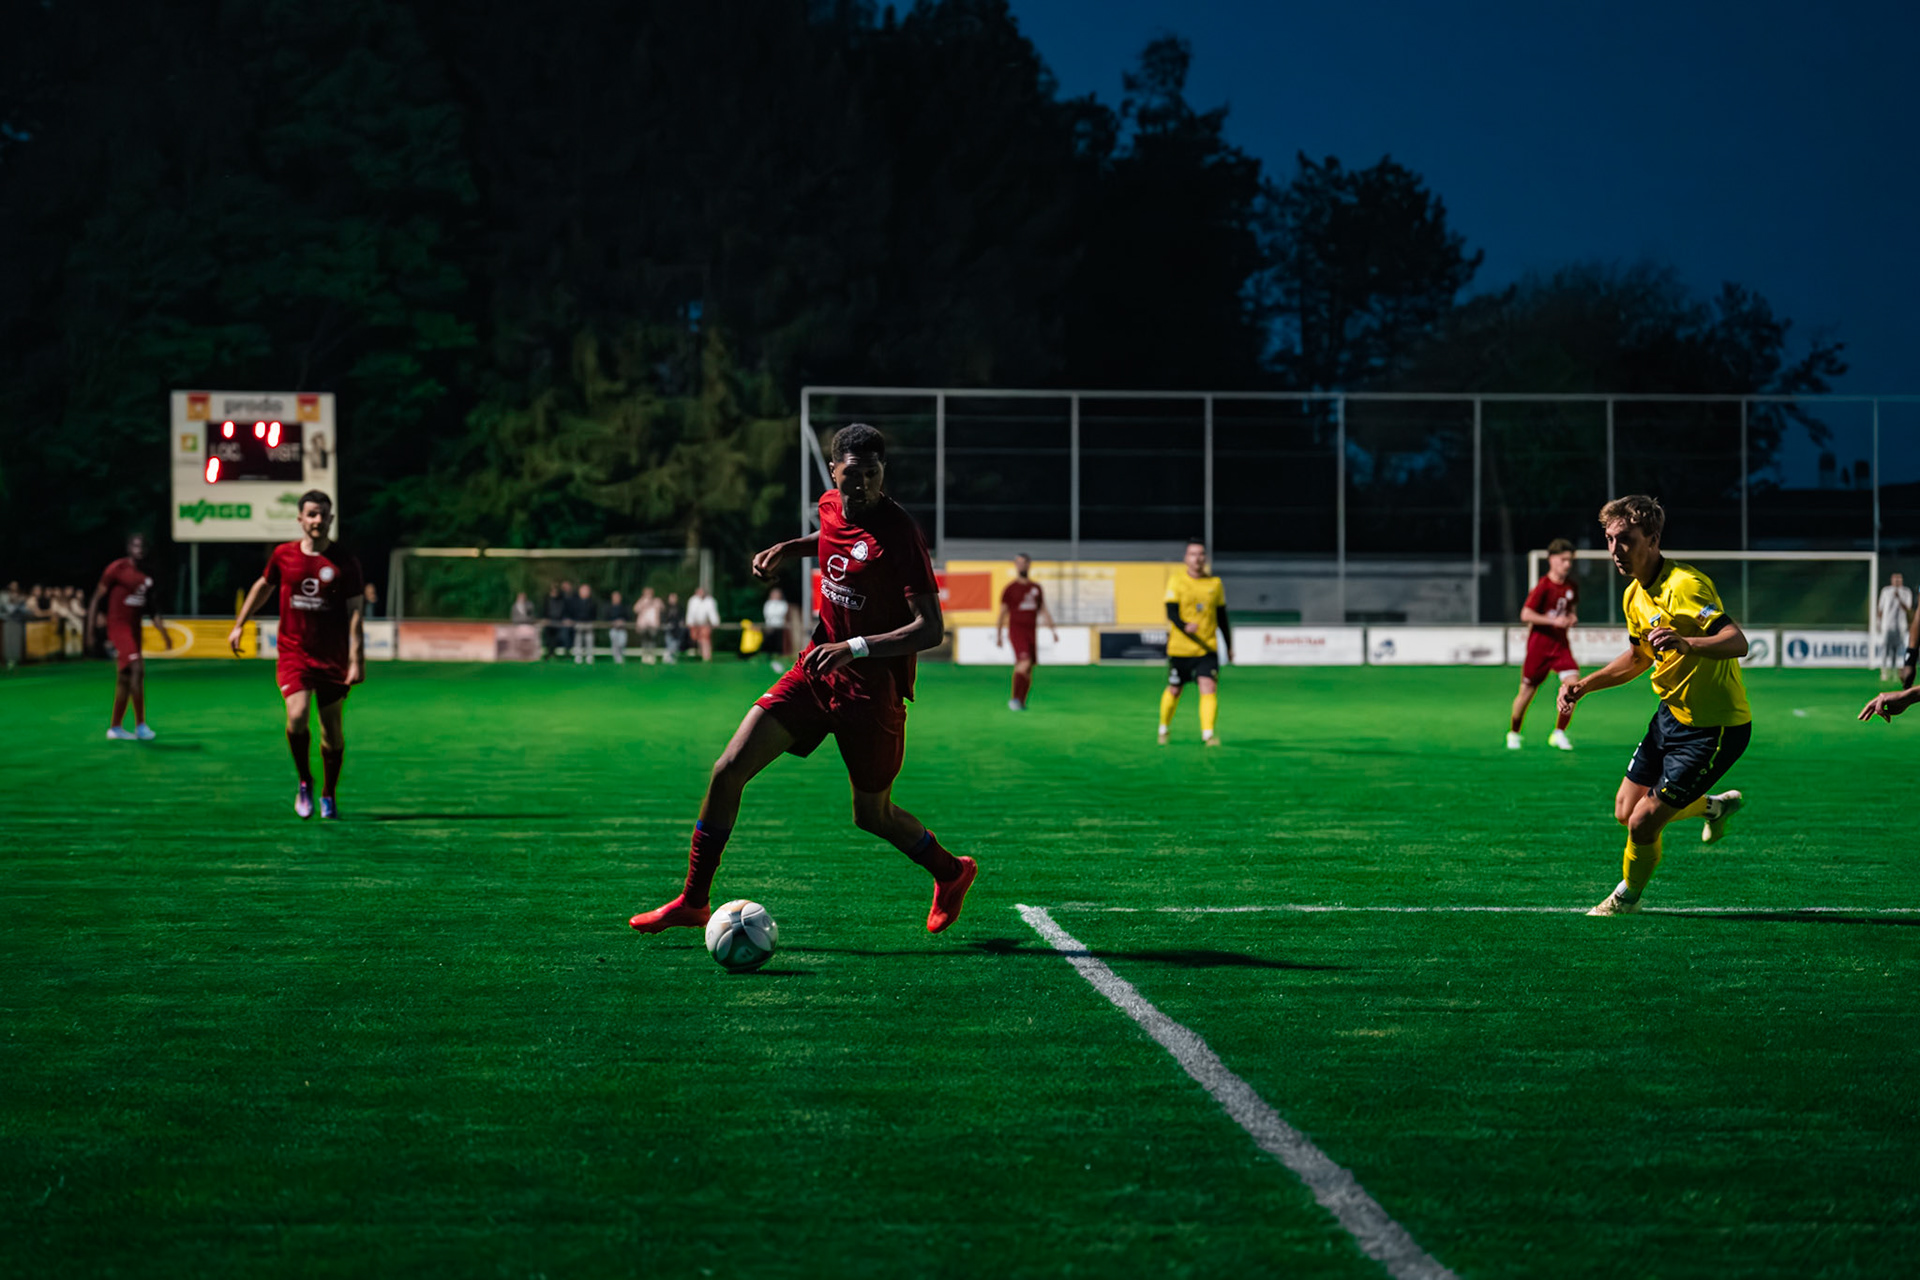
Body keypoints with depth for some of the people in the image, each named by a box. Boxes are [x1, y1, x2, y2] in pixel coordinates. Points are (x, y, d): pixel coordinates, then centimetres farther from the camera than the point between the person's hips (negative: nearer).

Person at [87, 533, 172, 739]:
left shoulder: (147, 575, 11)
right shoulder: (117, 568, -9)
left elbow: (150, 607, 21)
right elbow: (97, 597, -7)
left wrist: (163, 632, 14)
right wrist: (90, 628, -11)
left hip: (134, 629, 8)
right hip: (118, 627, -8)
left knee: (125, 679, 10)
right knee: (137, 668, -21)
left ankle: (115, 728, 18)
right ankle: (140, 725, -19)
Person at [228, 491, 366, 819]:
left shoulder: (344, 561, -5)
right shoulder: (283, 555, 1)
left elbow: (354, 613, -6)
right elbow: (263, 585, 20)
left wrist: (356, 661, -13)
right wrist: (239, 625, 23)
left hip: (332, 659, 0)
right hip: (293, 654, 0)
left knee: (332, 730, 6)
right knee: (297, 717, -20)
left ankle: (328, 795, 26)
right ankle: (305, 782, 3)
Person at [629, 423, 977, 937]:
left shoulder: (899, 533, -21)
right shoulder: (831, 506, 0)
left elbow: (931, 628, -24)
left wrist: (856, 648, -33)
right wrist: (787, 549, 11)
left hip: (873, 688, -6)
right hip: (817, 669, 6)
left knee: (872, 816, 9)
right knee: (729, 769, -5)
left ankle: (951, 874, 39)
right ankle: (693, 902, 6)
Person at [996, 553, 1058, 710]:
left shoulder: (1036, 588, 14)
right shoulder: (1010, 588, 2)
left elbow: (1044, 611, 19)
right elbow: (1002, 613, 6)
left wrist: (1053, 630, 11)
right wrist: (998, 636, 5)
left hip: (1032, 631, 5)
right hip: (1016, 629, -5)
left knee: (1029, 669, 4)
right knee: (1024, 662, -22)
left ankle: (1021, 702, 13)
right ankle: (1015, 699, -22)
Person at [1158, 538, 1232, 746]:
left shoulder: (1215, 583, 7)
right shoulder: (1176, 582, -3)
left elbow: (1222, 618, 16)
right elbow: (1171, 613, -13)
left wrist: (1229, 646, 19)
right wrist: (1185, 627, -33)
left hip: (1208, 649, 2)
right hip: (1180, 648, -2)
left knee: (1209, 688, -16)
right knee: (1174, 690, 10)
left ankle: (1207, 734, -19)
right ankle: (1163, 729, 33)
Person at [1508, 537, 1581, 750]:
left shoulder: (1572, 586, 5)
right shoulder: (1543, 586, -14)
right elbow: (1526, 614, -17)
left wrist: (1572, 617, 2)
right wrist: (1553, 621, -23)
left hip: (1560, 642, 5)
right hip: (1539, 643, -5)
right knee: (1528, 689, 4)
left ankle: (1559, 733, -4)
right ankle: (1513, 733, 26)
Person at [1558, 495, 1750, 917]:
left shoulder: (1685, 585, -25)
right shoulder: (1635, 595, 4)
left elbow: (1738, 642, -36)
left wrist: (1687, 644, -54)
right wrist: (1584, 685, 13)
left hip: (1714, 729, -9)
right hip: (1673, 715, 9)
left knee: (1644, 823, -7)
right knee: (1625, 811, 14)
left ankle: (1627, 897, 23)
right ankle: (1716, 804, 39)